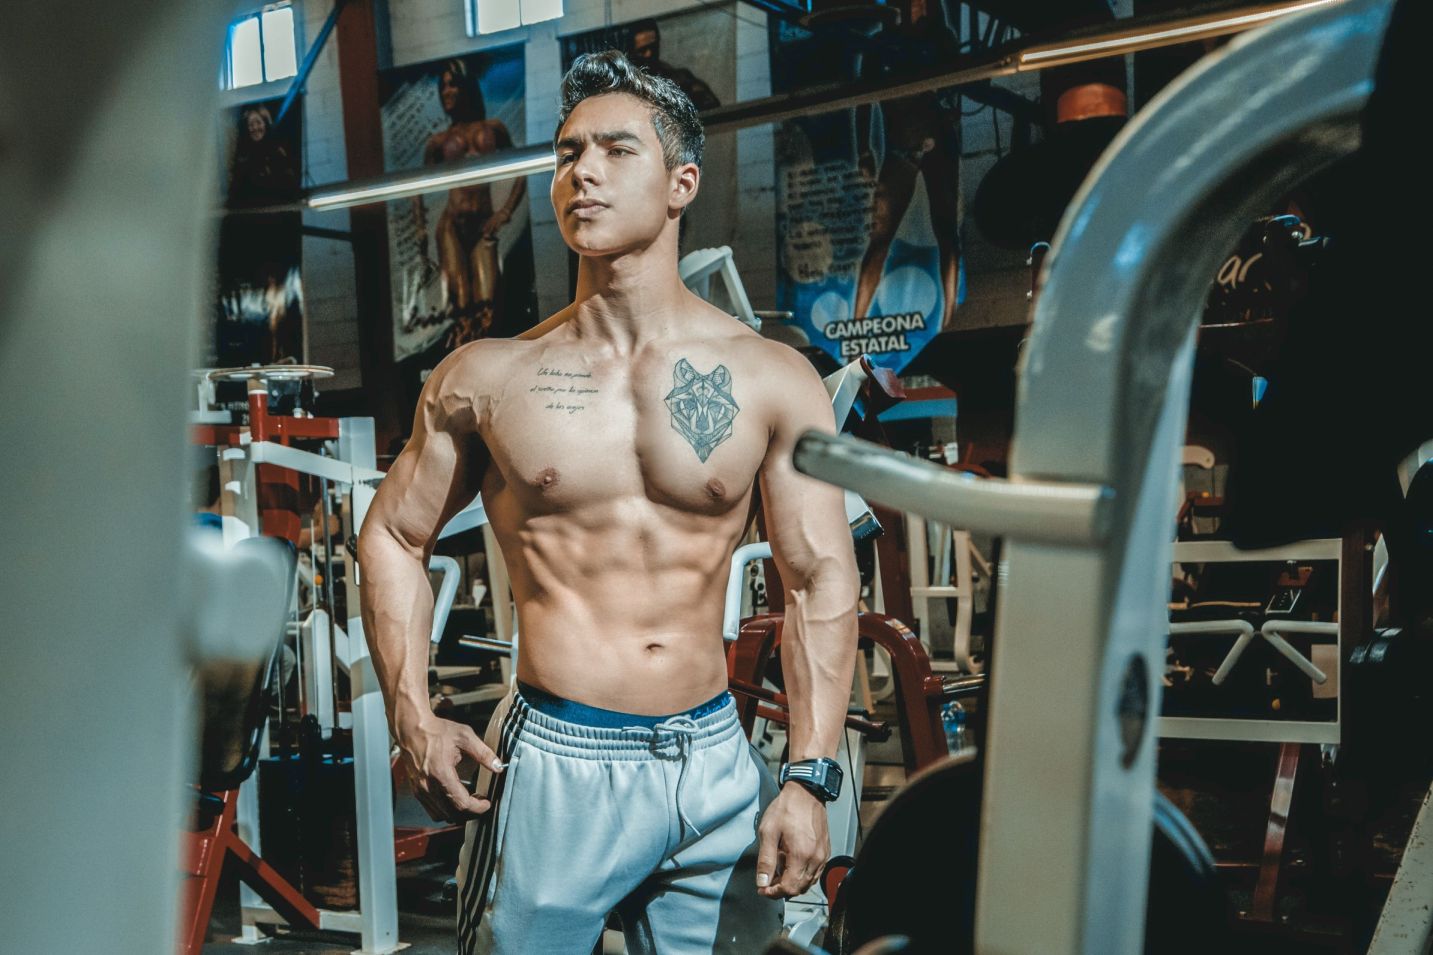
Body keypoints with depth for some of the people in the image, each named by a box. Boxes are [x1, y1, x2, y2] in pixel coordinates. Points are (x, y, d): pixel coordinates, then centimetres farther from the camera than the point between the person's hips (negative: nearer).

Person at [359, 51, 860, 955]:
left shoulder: (773, 381, -1)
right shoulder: (486, 378, 0)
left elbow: (822, 581, 0)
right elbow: (394, 537, 10)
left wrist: (810, 777, -6)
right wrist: (413, 717, 0)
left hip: (717, 767, 1)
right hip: (551, 765, -1)